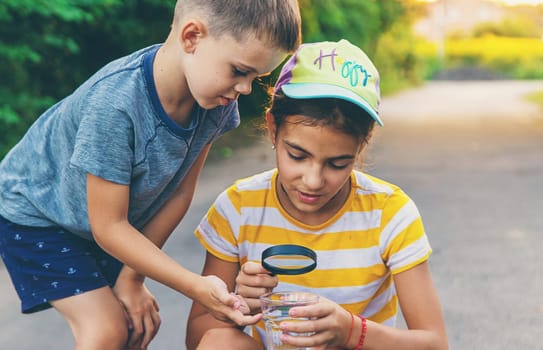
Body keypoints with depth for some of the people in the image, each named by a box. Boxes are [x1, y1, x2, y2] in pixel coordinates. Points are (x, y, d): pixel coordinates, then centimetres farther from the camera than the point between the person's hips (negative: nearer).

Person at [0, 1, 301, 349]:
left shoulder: (218, 98, -21)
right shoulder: (114, 104, -39)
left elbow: (179, 194, -10)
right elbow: (108, 228, -30)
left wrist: (131, 277, -10)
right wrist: (197, 287, -32)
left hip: (107, 220, 6)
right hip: (33, 212, -6)